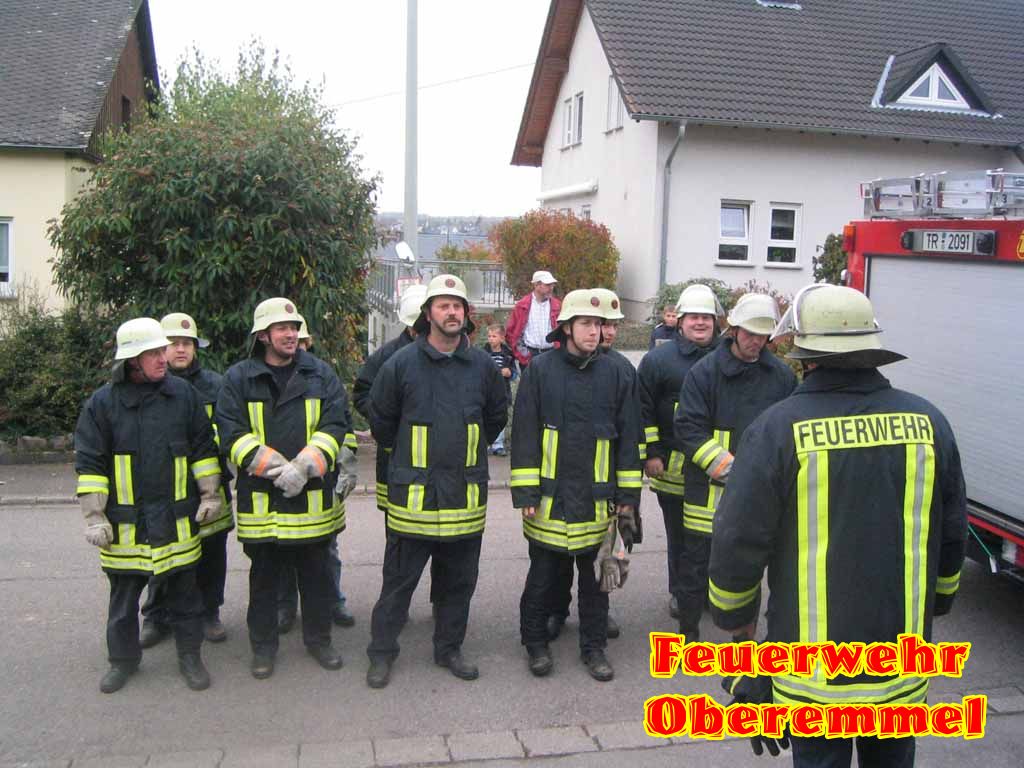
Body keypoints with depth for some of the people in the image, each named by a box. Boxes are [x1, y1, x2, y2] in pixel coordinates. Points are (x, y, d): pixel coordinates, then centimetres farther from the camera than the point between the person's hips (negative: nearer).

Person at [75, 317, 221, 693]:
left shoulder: (183, 393, 0)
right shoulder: (102, 403, -4)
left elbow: (204, 448, 6)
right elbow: (89, 464, -3)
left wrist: (210, 494, 3)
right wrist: (94, 517, -5)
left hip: (177, 518, 1)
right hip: (125, 522, -1)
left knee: (184, 591, 11)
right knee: (124, 595, 12)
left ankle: (189, 655, 26)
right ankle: (123, 659, 30)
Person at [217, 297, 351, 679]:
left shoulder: (320, 374, 3)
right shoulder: (239, 378, -1)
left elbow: (336, 425, -5)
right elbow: (232, 433, -9)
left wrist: (304, 467, -18)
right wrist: (275, 468, -19)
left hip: (313, 496, 1)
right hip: (260, 496, -1)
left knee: (317, 574, 13)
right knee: (264, 576, 13)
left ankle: (318, 639, 30)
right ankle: (263, 646, 28)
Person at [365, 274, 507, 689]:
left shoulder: (481, 364, 2)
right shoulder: (402, 363, -6)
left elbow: (497, 417, 17)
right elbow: (380, 418, 7)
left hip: (466, 494, 3)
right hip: (413, 493, -3)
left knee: (459, 580, 14)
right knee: (399, 580, 6)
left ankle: (449, 649, 30)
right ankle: (381, 653, 22)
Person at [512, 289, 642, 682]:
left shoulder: (616, 373, 2)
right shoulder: (540, 370, -3)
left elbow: (629, 438, 5)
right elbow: (525, 433, -4)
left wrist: (627, 496, 3)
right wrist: (525, 493, -7)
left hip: (598, 499, 2)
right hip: (550, 498, -1)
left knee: (595, 579, 13)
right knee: (543, 576, 11)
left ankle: (594, 647, 29)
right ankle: (535, 642, 30)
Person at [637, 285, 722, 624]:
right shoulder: (659, 359, -3)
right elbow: (643, 410, -2)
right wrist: (651, 454, -6)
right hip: (674, 465, -2)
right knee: (679, 535, 10)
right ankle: (680, 592, 26)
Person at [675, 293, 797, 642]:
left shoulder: (782, 375, 4)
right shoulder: (704, 371, -8)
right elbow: (688, 428, -12)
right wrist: (726, 466, -19)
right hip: (710, 489, -3)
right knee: (697, 559, 8)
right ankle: (688, 628, 25)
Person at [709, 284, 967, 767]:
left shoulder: (779, 428, -15)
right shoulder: (927, 421, -3)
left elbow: (738, 538, -12)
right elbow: (952, 532, 7)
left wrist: (735, 615, 6)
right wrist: (936, 603, 23)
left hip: (814, 661, -3)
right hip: (902, 647, 4)